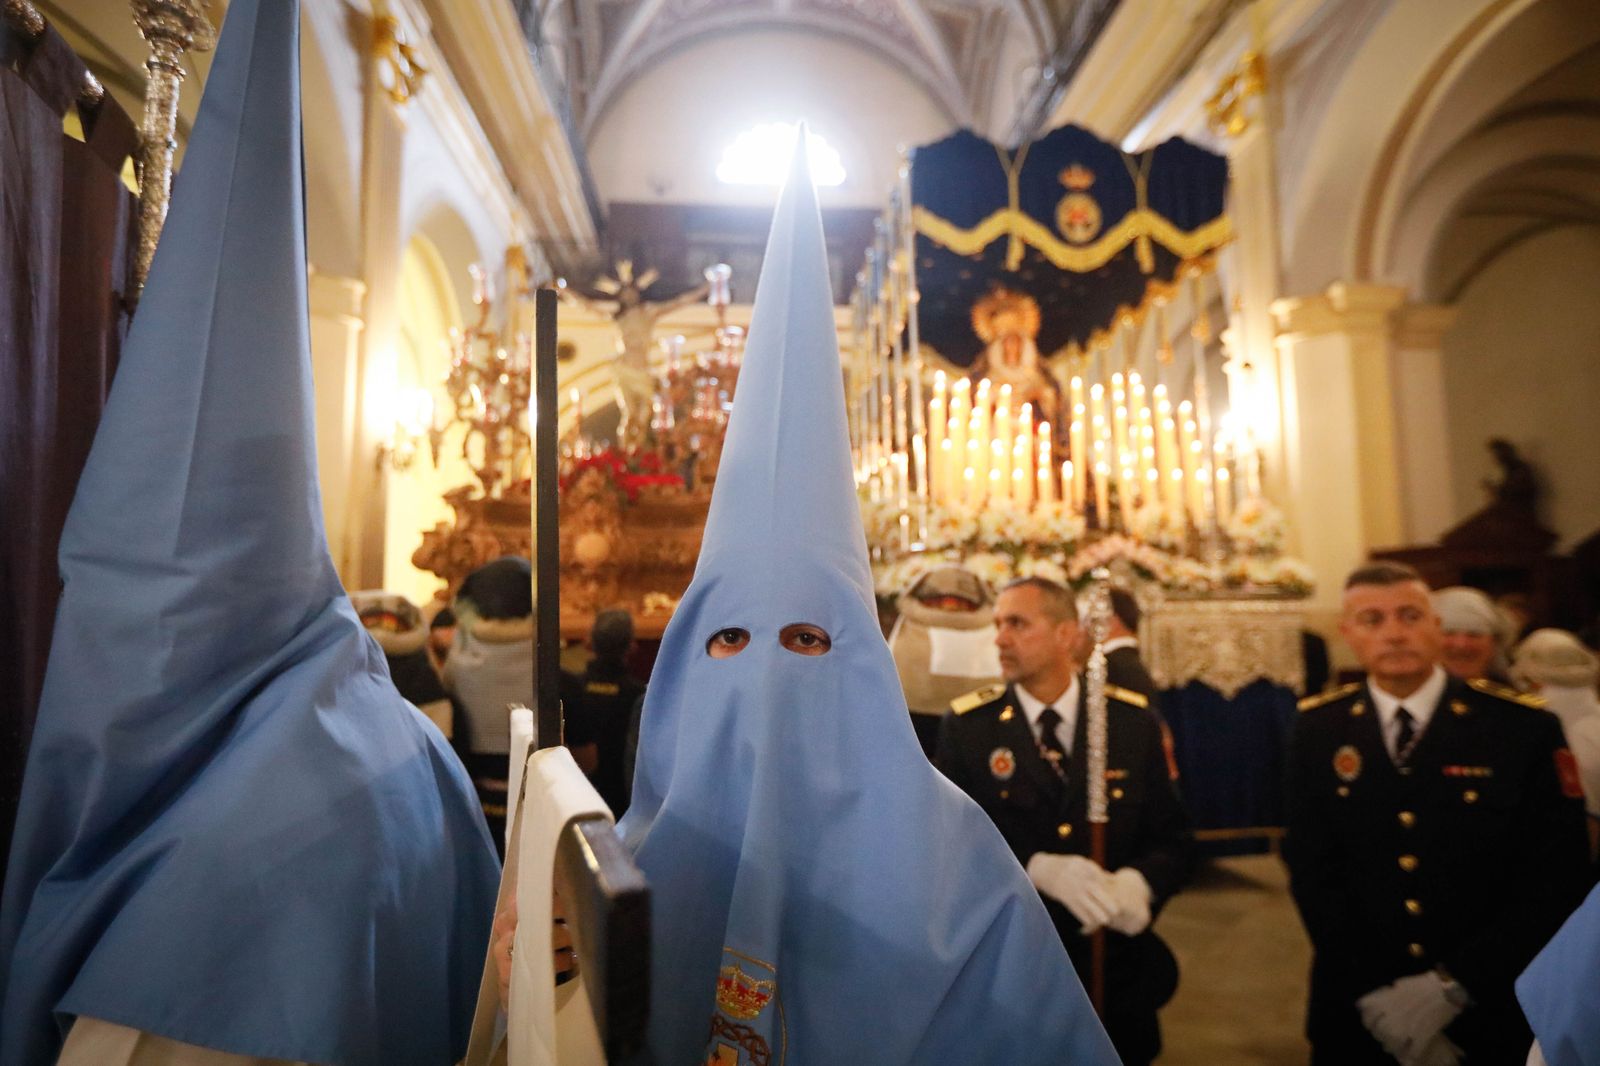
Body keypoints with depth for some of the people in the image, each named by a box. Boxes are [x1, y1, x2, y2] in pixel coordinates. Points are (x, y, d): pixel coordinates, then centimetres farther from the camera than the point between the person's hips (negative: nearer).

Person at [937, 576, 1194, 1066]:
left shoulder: (1133, 719, -4)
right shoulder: (966, 725, -9)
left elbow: (1173, 836, -1)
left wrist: (1139, 881, -22)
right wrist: (1038, 868, -27)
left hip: (1118, 961, 2)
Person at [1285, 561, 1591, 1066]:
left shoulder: (1525, 728, -10)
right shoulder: (1317, 730, -6)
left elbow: (1557, 879, -11)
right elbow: (1310, 868, -5)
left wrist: (1451, 986, -16)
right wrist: (1370, 993, -13)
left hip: (1490, 1016, -1)